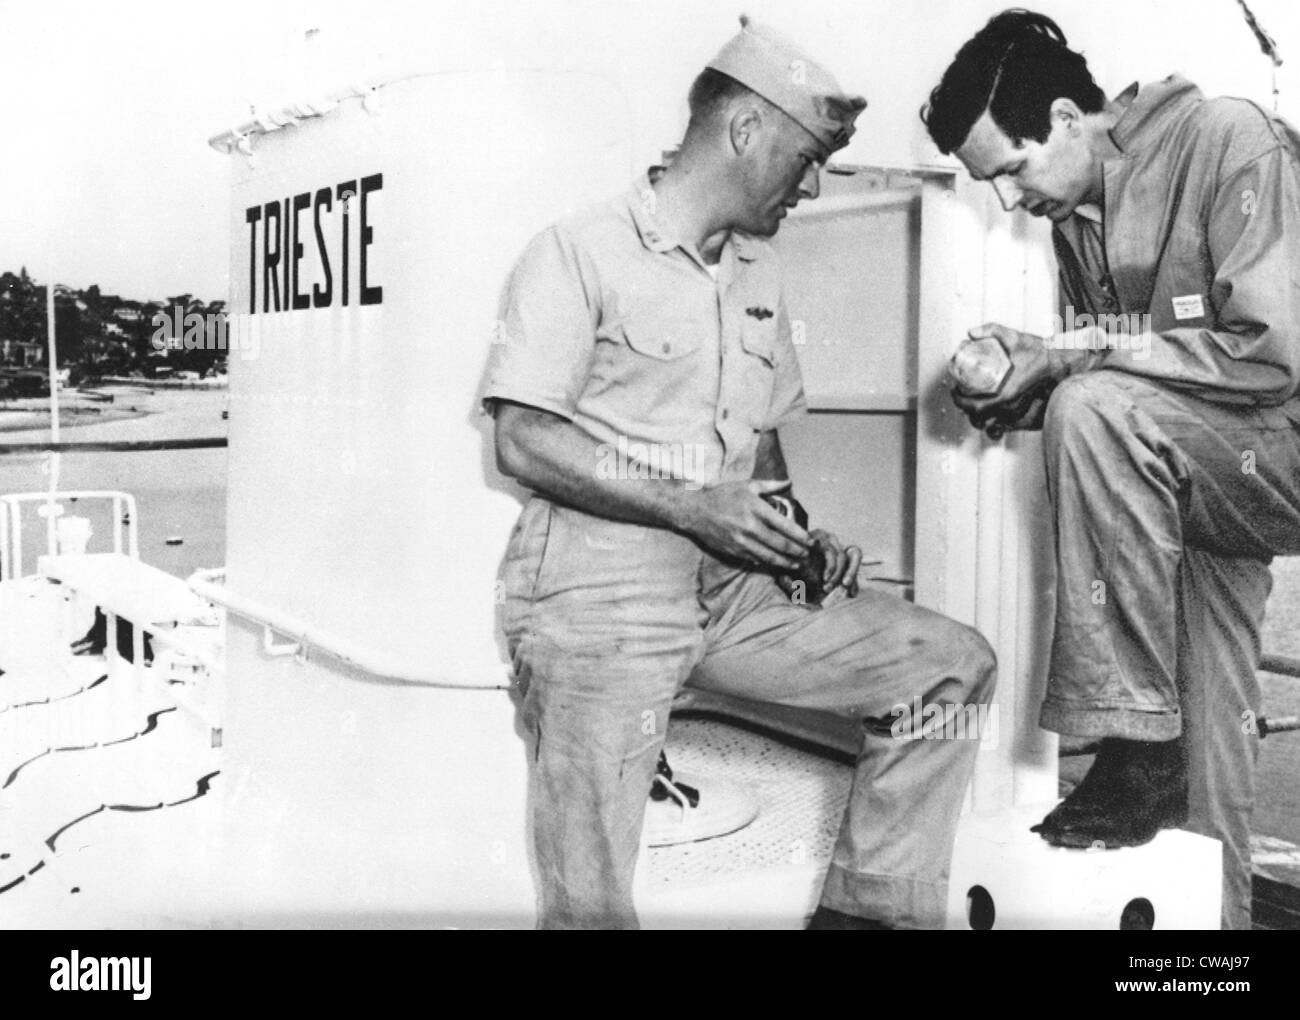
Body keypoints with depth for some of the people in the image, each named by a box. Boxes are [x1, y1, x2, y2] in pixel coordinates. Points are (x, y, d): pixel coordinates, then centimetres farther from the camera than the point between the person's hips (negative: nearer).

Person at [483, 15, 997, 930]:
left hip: (732, 582, 7)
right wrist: (691, 506, -17)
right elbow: (522, 442, -11)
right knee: (592, 902, -14)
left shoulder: (761, 272, 20)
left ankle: (871, 905, 6)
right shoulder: (582, 251, -4)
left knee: (954, 663, -1)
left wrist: (799, 537, 5)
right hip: (600, 582, -7)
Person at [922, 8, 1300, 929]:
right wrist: (1024, 376, -10)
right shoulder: (1076, 214, 7)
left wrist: (1072, 359, -22)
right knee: (1205, 740, 2)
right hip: (1187, 492, 7)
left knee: (1096, 412, -31)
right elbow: (1099, 373, 12)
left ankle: (1139, 748, -24)